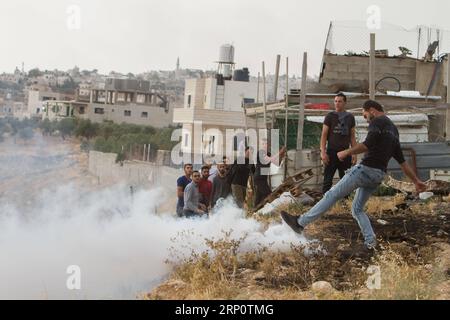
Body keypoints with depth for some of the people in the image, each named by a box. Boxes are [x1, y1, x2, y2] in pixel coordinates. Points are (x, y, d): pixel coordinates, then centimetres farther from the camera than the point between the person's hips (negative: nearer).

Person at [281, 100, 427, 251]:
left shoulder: (377, 122, -5)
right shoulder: (393, 129, 22)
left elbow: (368, 145, -21)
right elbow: (402, 160, 23)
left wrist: (347, 152, -12)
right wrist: (416, 181, 27)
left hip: (366, 169, -8)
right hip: (379, 175, 8)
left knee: (332, 195, -5)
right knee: (357, 209, 15)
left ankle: (300, 223, -3)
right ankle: (370, 242, 1)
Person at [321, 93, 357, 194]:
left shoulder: (350, 117, 10)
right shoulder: (330, 116, 2)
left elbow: (352, 137, 12)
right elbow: (324, 135, -1)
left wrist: (354, 153, 5)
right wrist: (323, 152, -10)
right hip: (332, 152, -3)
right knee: (328, 180, -4)